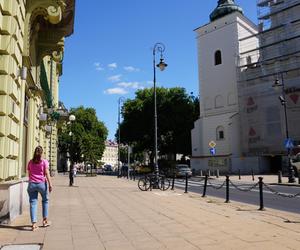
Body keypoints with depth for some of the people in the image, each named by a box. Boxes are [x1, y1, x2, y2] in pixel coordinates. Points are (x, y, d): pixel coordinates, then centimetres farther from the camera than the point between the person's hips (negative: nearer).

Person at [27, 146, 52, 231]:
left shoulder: (30, 162, 8)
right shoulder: (44, 161, -3)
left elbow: (29, 174, 13)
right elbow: (47, 173, -9)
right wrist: (50, 184, -9)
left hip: (32, 184, 2)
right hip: (42, 183, -2)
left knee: (33, 202, 2)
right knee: (45, 200, 18)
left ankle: (34, 224, -1)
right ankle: (45, 220, 24)